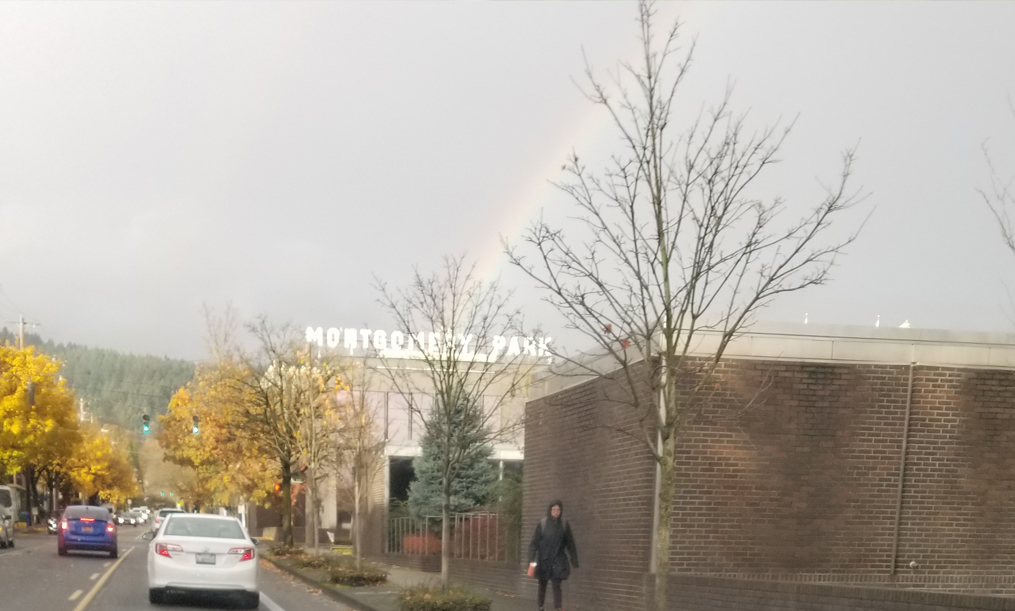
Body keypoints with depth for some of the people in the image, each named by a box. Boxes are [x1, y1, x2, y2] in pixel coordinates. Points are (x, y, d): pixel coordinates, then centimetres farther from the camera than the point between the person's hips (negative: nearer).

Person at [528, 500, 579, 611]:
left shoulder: (564, 525, -2)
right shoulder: (542, 524, -5)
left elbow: (570, 544, 3)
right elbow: (534, 542, -6)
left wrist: (574, 561, 2)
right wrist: (531, 559, -14)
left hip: (558, 561, -1)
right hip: (544, 560, 1)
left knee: (556, 585, -11)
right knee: (542, 585, 13)